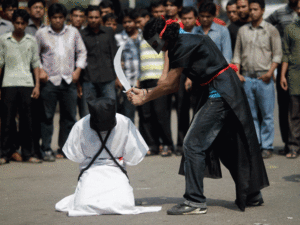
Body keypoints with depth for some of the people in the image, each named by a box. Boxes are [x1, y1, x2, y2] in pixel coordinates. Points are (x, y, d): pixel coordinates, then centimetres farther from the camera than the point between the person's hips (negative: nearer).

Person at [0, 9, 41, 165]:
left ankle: (28, 153, 6)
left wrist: (37, 85, 4)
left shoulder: (31, 41, 10)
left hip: (27, 84, 1)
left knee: (27, 121, 0)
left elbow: (36, 63, 12)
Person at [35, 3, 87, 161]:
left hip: (69, 81, 3)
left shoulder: (73, 32, 12)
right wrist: (40, 70, -6)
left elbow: (82, 52, 16)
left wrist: (78, 69, 4)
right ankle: (46, 150, 1)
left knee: (69, 116, 4)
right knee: (47, 116, -3)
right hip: (49, 81, -2)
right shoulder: (41, 33, 5)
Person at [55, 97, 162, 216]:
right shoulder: (81, 126, -9)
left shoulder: (125, 123, -9)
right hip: (91, 172, 0)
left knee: (123, 204, -26)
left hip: (116, 171, 0)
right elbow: (74, 156, 3)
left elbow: (133, 159, 0)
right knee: (85, 205, -26)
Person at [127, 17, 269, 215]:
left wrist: (144, 99, -3)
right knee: (225, 145, 18)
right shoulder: (178, 45, 13)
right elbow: (174, 86, 15)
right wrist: (145, 94, 7)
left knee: (193, 144, -9)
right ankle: (252, 195, 28)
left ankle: (195, 201, -7)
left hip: (221, 94, -10)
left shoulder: (185, 44, -17)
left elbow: (169, 84, -14)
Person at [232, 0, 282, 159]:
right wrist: (237, 72, 2)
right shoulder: (243, 30, 12)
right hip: (246, 78, 3)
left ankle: (267, 147, 4)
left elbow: (277, 54, 0)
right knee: (250, 115, 5)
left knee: (267, 114, -2)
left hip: (264, 78, -3)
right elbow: (237, 54, 15)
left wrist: (270, 72, -11)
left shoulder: (271, 30, 3)